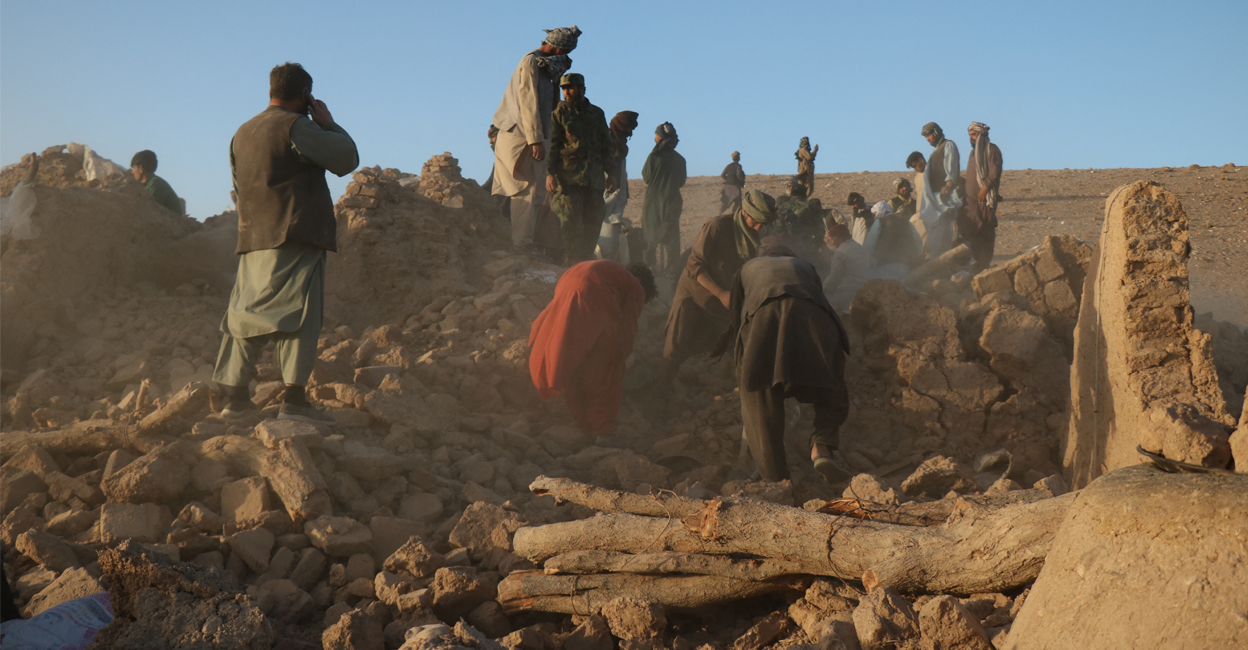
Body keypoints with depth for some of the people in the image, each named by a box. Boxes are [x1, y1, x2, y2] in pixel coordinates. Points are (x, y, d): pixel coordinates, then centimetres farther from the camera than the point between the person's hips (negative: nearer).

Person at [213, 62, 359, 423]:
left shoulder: (242, 133, 19)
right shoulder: (295, 126, -7)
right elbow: (346, 158, -7)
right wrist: (328, 122, 5)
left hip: (253, 237, 8)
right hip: (295, 236, -8)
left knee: (247, 313, 10)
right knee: (298, 312, -9)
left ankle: (233, 398, 13)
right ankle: (293, 400, -16)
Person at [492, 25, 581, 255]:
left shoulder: (543, 65, 18)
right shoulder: (531, 62, -9)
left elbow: (550, 105, 19)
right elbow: (528, 102, -18)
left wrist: (556, 77, 7)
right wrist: (536, 140, -23)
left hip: (528, 140, 9)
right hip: (522, 139, -9)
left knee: (539, 192, 11)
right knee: (527, 193, -9)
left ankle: (537, 239, 16)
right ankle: (521, 245, -8)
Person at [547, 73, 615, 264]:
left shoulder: (597, 113, 17)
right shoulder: (559, 113, 6)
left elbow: (607, 146, 20)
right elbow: (551, 145, -1)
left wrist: (611, 173, 12)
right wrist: (550, 173, -14)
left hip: (594, 178, 4)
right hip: (568, 176, -4)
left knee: (593, 223, 2)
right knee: (571, 224, -10)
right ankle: (570, 266, -11)